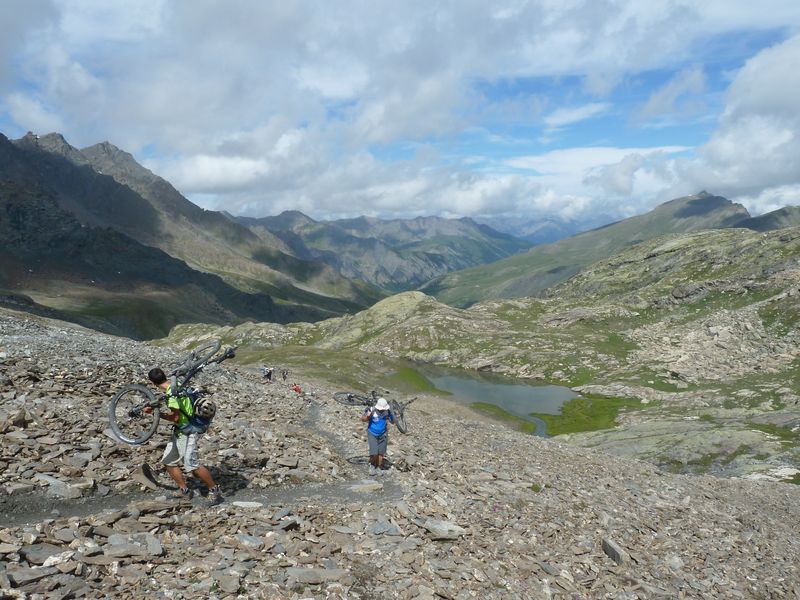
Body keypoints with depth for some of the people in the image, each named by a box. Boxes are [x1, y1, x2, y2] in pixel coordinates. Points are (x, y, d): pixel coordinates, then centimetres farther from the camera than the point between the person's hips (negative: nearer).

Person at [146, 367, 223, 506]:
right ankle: (184, 490, 21)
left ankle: (214, 490, 0)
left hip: (187, 432, -10)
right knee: (168, 462, 13)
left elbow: (175, 417, -23)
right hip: (179, 431, 10)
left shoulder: (172, 393, -25)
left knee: (192, 465, -12)